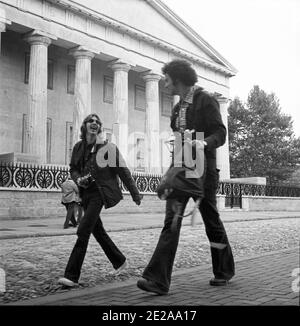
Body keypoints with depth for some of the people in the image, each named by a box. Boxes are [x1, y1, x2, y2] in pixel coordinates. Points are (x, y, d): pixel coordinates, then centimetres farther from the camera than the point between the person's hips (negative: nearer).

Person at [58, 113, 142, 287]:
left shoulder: (108, 147, -8)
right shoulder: (78, 147, 7)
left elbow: (123, 171, -5)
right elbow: (73, 169, 19)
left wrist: (135, 194, -3)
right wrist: (78, 179, -5)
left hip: (100, 193, -7)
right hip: (86, 193, 7)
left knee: (83, 231, -13)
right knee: (97, 230, 15)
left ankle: (72, 276, -9)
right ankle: (120, 261, 34)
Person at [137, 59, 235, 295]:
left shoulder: (205, 100, -5)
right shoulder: (178, 108, 18)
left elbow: (220, 133, -12)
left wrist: (204, 143, -32)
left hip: (203, 169, -6)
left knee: (211, 220, 7)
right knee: (171, 221, -6)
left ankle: (224, 272, 28)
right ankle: (158, 280, -11)